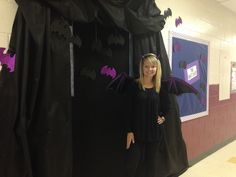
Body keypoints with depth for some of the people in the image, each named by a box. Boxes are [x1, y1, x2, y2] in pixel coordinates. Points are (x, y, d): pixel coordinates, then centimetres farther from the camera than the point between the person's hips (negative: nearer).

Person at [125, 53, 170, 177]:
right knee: (132, 162, 1)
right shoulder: (134, 85, -7)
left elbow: (166, 106, 15)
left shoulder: (160, 87, 1)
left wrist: (163, 117, -3)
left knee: (150, 161, 17)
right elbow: (129, 110, -8)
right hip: (137, 131, -3)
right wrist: (129, 131, -11)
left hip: (154, 131, 3)